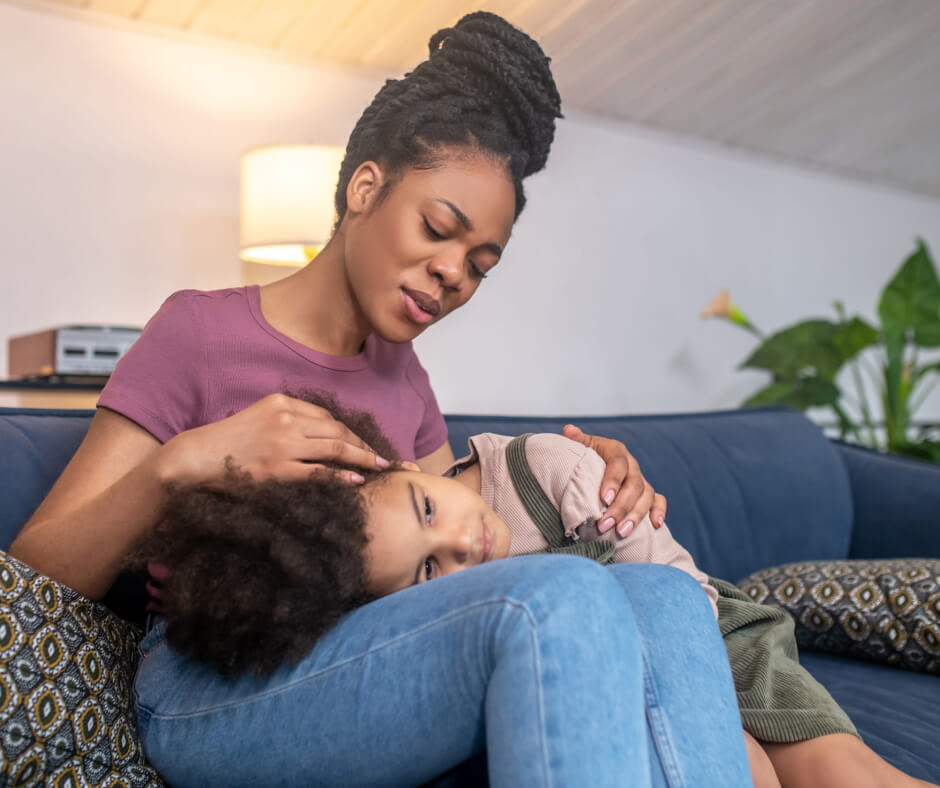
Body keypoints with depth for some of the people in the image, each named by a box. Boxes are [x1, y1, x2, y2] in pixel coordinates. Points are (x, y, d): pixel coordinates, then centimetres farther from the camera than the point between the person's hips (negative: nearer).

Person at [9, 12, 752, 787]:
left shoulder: (399, 372, 16)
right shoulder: (200, 330, -1)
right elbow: (36, 577, -3)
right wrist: (178, 464, -22)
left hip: (374, 675, 5)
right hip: (210, 697, -5)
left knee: (664, 601, -23)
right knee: (564, 601, -32)